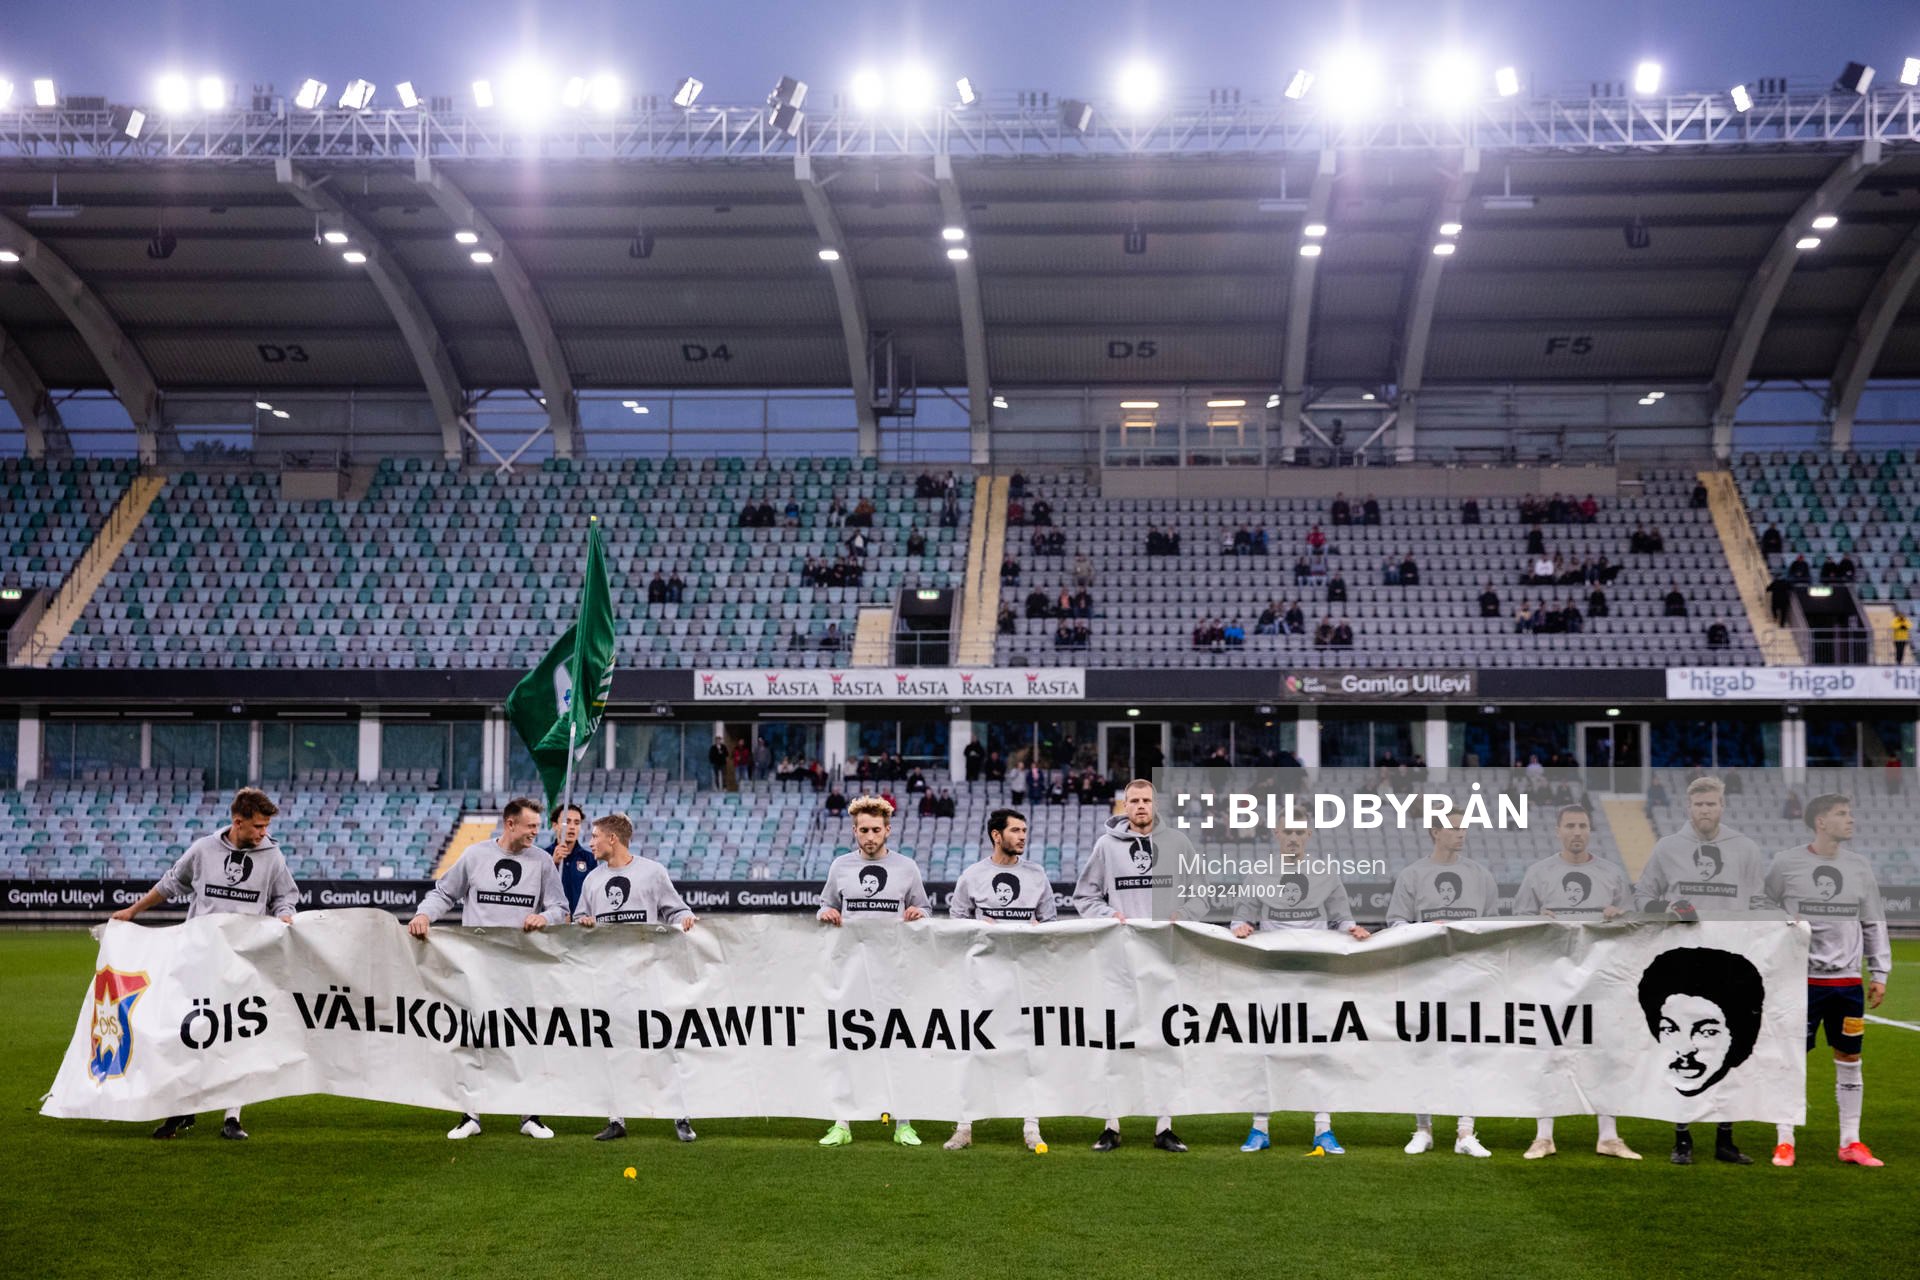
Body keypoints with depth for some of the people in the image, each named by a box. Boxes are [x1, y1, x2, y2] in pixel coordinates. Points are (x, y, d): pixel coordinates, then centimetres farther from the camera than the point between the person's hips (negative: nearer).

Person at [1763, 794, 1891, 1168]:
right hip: (1801, 979, -4)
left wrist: (1879, 973, 10)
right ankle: (1785, 1142, 8)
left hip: (1848, 980, 4)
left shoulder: (1860, 867, 8)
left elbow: (1874, 923, 14)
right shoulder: (1786, 864, -4)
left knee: (1849, 1060, 8)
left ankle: (1851, 1142, 17)